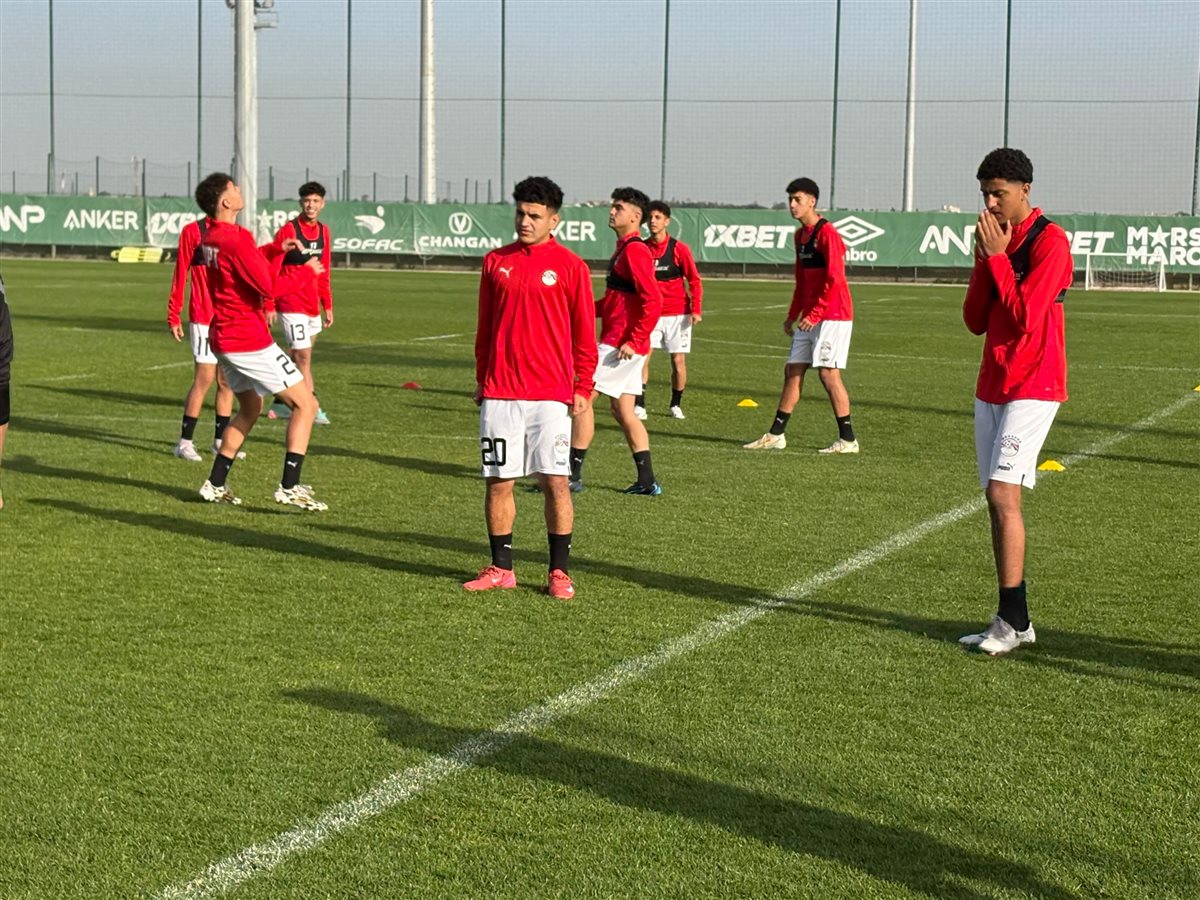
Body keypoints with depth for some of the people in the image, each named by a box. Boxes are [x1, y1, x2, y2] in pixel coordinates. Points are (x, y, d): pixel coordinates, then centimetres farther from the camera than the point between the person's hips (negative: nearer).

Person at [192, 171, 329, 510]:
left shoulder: (211, 237, 9)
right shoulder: (236, 239, -20)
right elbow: (270, 286, -23)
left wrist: (276, 250, 18)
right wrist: (306, 271, -9)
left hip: (225, 338, 10)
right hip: (249, 340, -10)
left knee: (250, 409, 24)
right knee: (305, 403, -4)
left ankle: (215, 485, 21)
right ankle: (289, 487, -9)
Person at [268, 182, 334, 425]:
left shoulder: (323, 232, 9)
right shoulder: (287, 231, -11)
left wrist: (328, 306, 15)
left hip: (313, 306, 7)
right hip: (291, 304, -7)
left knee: (297, 358, 13)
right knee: (303, 357, -10)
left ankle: (280, 404, 23)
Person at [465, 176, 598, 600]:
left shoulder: (570, 266, 0)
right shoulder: (496, 261, 9)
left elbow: (584, 333, 2)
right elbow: (484, 327, 15)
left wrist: (582, 388, -2)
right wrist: (482, 380, 13)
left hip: (551, 394, -3)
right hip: (499, 392, 3)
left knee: (555, 481, -4)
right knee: (498, 481, 5)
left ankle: (560, 572, 5)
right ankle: (501, 568, 15)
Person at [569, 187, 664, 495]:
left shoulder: (634, 251, -15)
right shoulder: (625, 249, 17)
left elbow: (653, 300, -22)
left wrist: (633, 341, -22)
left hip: (621, 344, -10)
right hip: (617, 341, 10)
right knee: (623, 410, 11)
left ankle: (572, 475, -4)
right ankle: (647, 481, 13)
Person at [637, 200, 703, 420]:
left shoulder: (679, 248, -4)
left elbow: (694, 280, -1)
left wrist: (696, 309, -10)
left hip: (677, 314, -1)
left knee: (678, 361, 3)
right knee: (642, 357, -12)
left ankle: (676, 404, 19)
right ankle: (639, 405, -8)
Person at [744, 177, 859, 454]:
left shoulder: (827, 233, -14)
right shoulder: (801, 235, 15)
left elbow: (834, 278, -21)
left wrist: (814, 314, -22)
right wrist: (793, 315, 21)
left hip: (832, 315, -9)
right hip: (810, 317, 9)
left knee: (828, 373, -10)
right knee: (792, 370, 9)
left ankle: (848, 440, -4)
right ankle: (776, 435, 15)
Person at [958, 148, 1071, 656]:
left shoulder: (1049, 241, -12)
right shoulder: (995, 240, 14)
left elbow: (1025, 317, -20)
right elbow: (975, 320, 9)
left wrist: (997, 256, -15)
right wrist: (985, 259, -2)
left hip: (1033, 386, -8)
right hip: (992, 385, 8)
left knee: (1002, 495, -16)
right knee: (997, 500, 6)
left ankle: (1012, 621, -13)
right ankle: (1014, 620, 10)